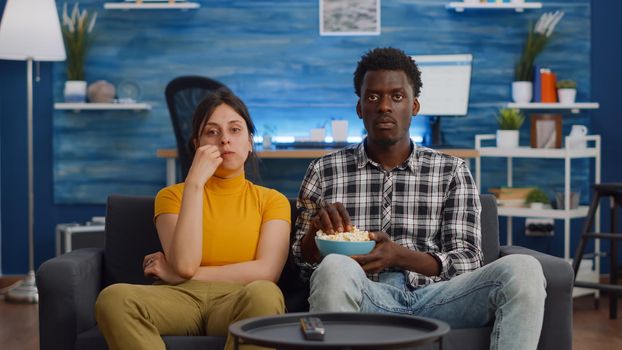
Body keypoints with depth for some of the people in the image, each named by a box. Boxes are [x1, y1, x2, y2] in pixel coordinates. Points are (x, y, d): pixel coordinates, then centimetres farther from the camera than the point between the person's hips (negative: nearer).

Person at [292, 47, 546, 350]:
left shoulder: (452, 172, 14)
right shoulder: (324, 172, 15)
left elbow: (466, 261, 6)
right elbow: (303, 260, 16)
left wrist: (400, 256, -12)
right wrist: (315, 229, -8)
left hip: (433, 296, 1)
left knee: (523, 269, -27)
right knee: (335, 268, -37)